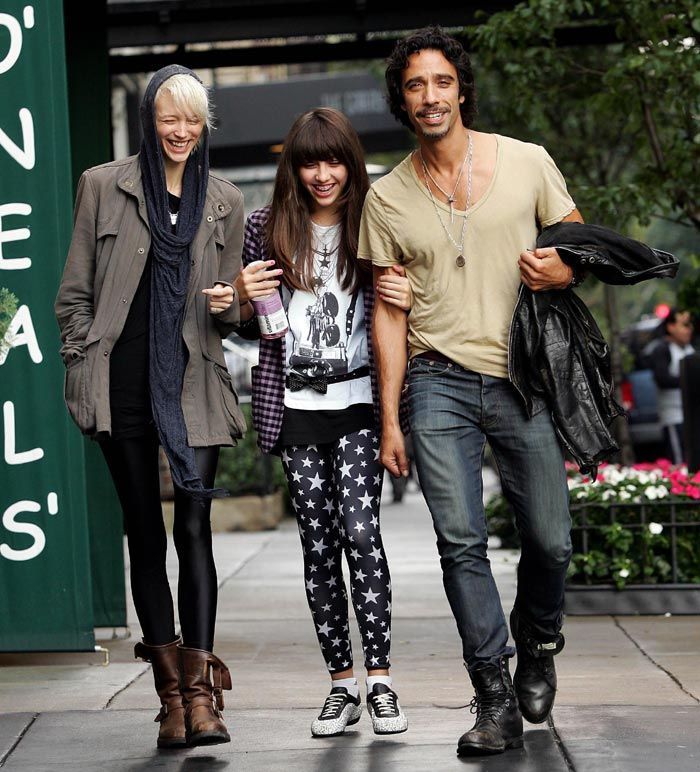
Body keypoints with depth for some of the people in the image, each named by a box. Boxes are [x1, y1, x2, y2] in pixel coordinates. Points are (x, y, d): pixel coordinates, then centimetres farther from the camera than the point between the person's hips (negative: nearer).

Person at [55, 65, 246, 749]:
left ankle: (201, 695, -8)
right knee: (145, 533, 3)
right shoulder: (102, 186, 6)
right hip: (123, 385, -1)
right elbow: (75, 294, 7)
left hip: (194, 382, 1)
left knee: (193, 528, -8)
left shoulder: (224, 200, 12)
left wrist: (228, 304, -6)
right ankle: (172, 694, 9)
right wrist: (83, 376, -1)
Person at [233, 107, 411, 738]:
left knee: (360, 530, -16)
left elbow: (392, 324, 11)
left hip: (357, 403, -1)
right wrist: (246, 297, -8)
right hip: (295, 407, 2)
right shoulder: (268, 228, 6)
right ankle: (342, 684, 10)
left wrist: (406, 301, -11)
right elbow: (250, 329, 13)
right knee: (319, 546, 2)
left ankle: (380, 679, -9)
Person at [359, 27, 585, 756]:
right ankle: (495, 698, -2)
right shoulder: (386, 197, 6)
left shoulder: (527, 162, 3)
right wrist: (389, 418, 5)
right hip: (440, 385, 0)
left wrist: (565, 270, -13)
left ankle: (537, 644, 32)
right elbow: (390, 311, 8)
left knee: (549, 540, 2)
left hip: (523, 380, 0)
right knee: (461, 541, -9)